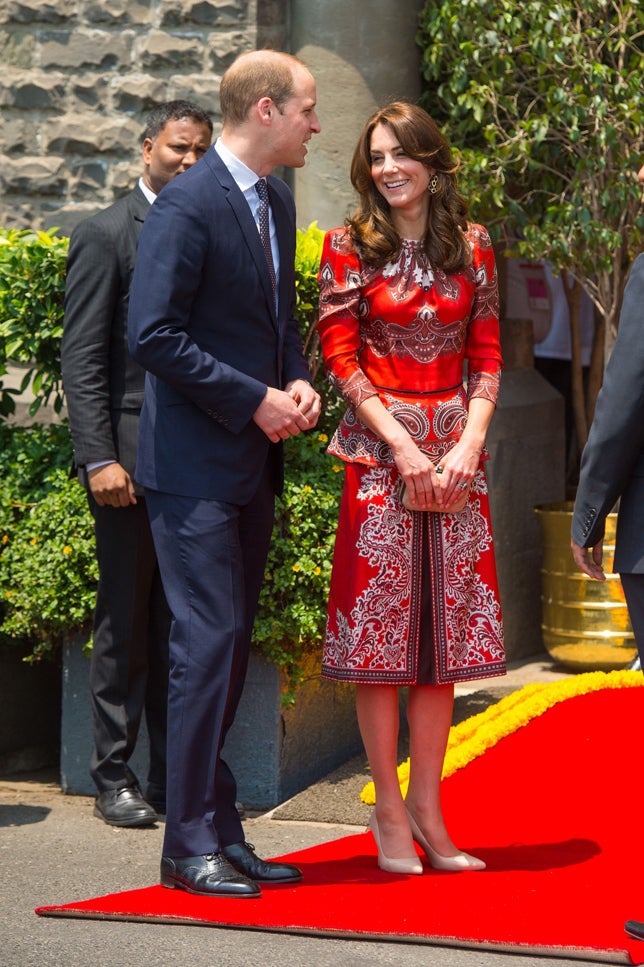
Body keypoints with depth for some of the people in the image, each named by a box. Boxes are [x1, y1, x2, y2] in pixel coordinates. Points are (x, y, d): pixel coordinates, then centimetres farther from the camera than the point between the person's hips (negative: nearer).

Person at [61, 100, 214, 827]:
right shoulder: (106, 235, -2)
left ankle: (175, 776, 15)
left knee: (183, 623, 9)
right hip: (132, 453, -5)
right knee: (126, 622, 0)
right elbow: (82, 359, -7)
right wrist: (99, 459, -15)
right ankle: (114, 779, 8)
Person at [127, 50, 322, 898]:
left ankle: (219, 829, 16)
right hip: (196, 466, -9)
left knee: (228, 648, 10)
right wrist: (255, 399, -16)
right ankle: (191, 843, -2)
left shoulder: (277, 202, 13)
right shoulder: (187, 207, -15)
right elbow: (154, 336, -19)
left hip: (253, 463, 9)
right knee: (208, 643, -9)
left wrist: (298, 381, 3)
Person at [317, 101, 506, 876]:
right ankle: (389, 812, 5)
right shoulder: (350, 246, 1)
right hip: (379, 451, -3)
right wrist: (404, 446, -11)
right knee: (380, 629, -3)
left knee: (444, 630, 4)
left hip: (455, 454, 3)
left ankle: (428, 811, 10)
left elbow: (486, 356, 8)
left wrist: (468, 443, -6)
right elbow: (340, 355, -3)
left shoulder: (471, 246, 9)